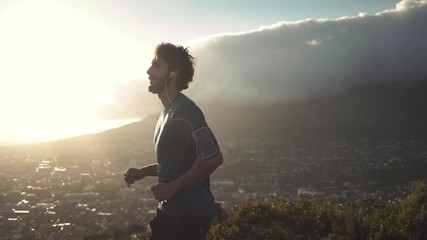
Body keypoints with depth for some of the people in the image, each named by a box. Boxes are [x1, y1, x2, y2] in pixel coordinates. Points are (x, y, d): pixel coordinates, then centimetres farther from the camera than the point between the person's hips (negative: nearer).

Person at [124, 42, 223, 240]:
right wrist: (142, 172, 12)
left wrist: (172, 187, -21)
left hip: (189, 214, -10)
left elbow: (212, 158, -26)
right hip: (171, 211, 10)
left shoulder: (184, 111, -16)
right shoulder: (168, 112, 16)